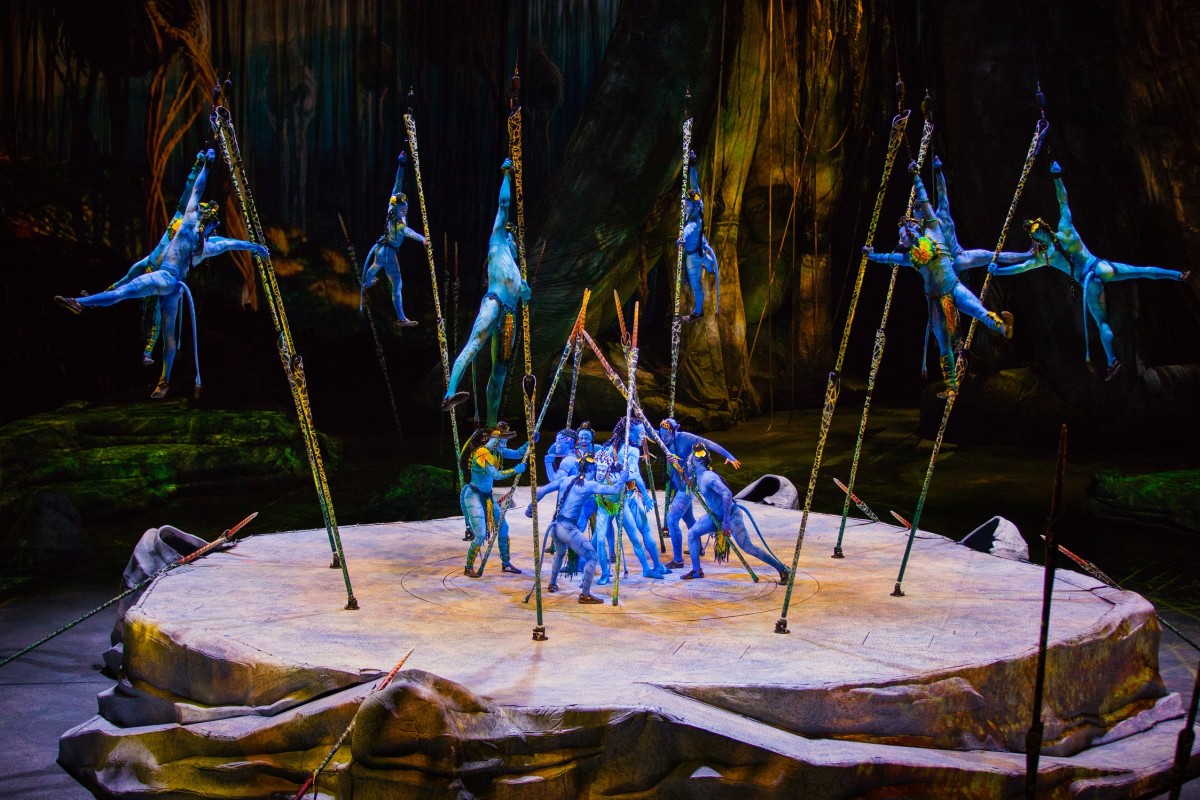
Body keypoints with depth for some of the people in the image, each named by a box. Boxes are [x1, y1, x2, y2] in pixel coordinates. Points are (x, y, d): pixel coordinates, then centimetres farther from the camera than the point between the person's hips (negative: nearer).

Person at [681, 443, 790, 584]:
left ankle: (782, 569, -1)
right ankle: (696, 571, 14)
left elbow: (727, 494, -37)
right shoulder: (698, 475, 0)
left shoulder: (707, 477, -28)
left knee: (747, 547, -10)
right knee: (692, 533, 5)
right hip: (716, 515, 9)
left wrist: (726, 521, -32)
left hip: (731, 514, -9)